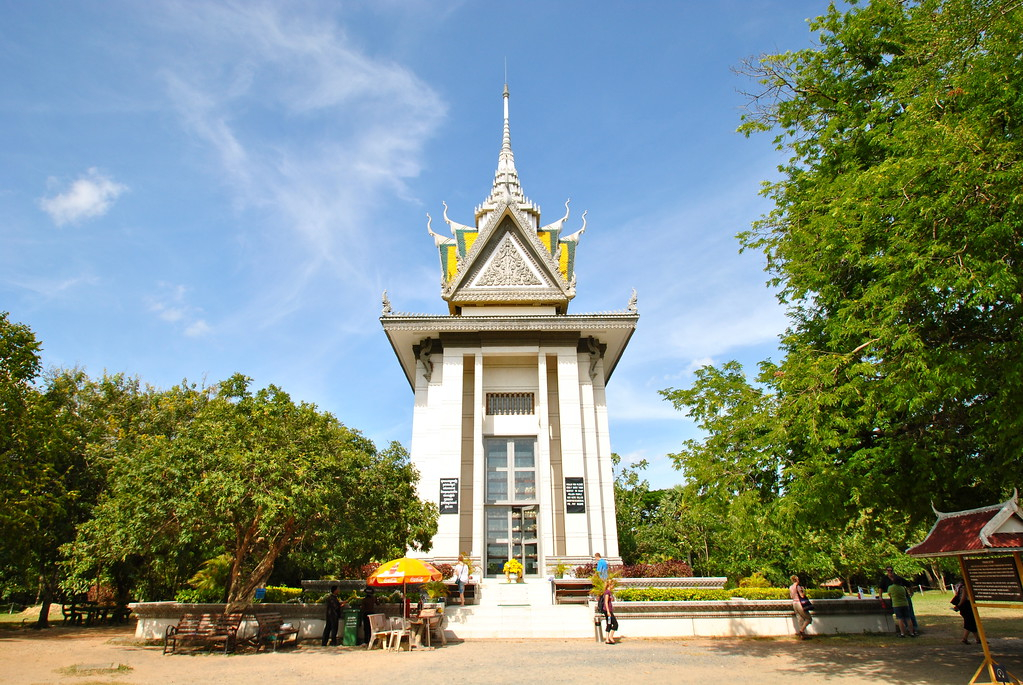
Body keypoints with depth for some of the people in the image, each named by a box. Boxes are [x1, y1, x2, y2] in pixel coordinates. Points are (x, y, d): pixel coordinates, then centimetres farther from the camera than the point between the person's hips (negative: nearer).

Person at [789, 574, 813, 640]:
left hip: (794, 603, 8)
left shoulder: (790, 587, 9)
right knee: (809, 618, 2)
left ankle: (802, 635, 10)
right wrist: (804, 590, -1)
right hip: (799, 603, -8)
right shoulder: (797, 586, -15)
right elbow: (802, 595, -18)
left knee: (800, 619, 11)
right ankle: (801, 631, -8)